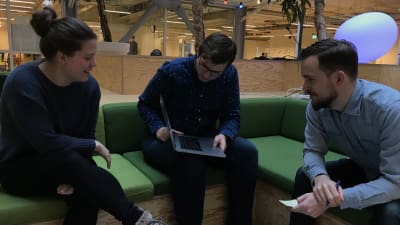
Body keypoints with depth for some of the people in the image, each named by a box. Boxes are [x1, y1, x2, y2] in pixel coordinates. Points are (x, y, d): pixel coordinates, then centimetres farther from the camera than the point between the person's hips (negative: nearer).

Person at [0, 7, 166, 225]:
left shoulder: (89, 85, -9)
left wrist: (75, 175, -23)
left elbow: (86, 136, -6)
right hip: (19, 167, -3)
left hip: (65, 164, 4)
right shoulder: (22, 82, -24)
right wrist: (94, 146, -19)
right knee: (68, 158, -35)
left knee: (87, 194, -30)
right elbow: (46, 142, -29)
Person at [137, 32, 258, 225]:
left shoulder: (230, 75, -3)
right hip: (167, 141, -3)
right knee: (191, 161, -39)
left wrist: (224, 134, -23)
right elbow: (144, 104, -1)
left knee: (247, 152, -21)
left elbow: (231, 116, 0)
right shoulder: (171, 71, -13)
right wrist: (158, 127, -21)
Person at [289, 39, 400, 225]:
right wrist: (320, 177, -34)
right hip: (361, 168, 4)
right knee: (305, 176, -14)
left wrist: (331, 201, -42)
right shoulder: (316, 106, -18)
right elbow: (313, 150, -10)